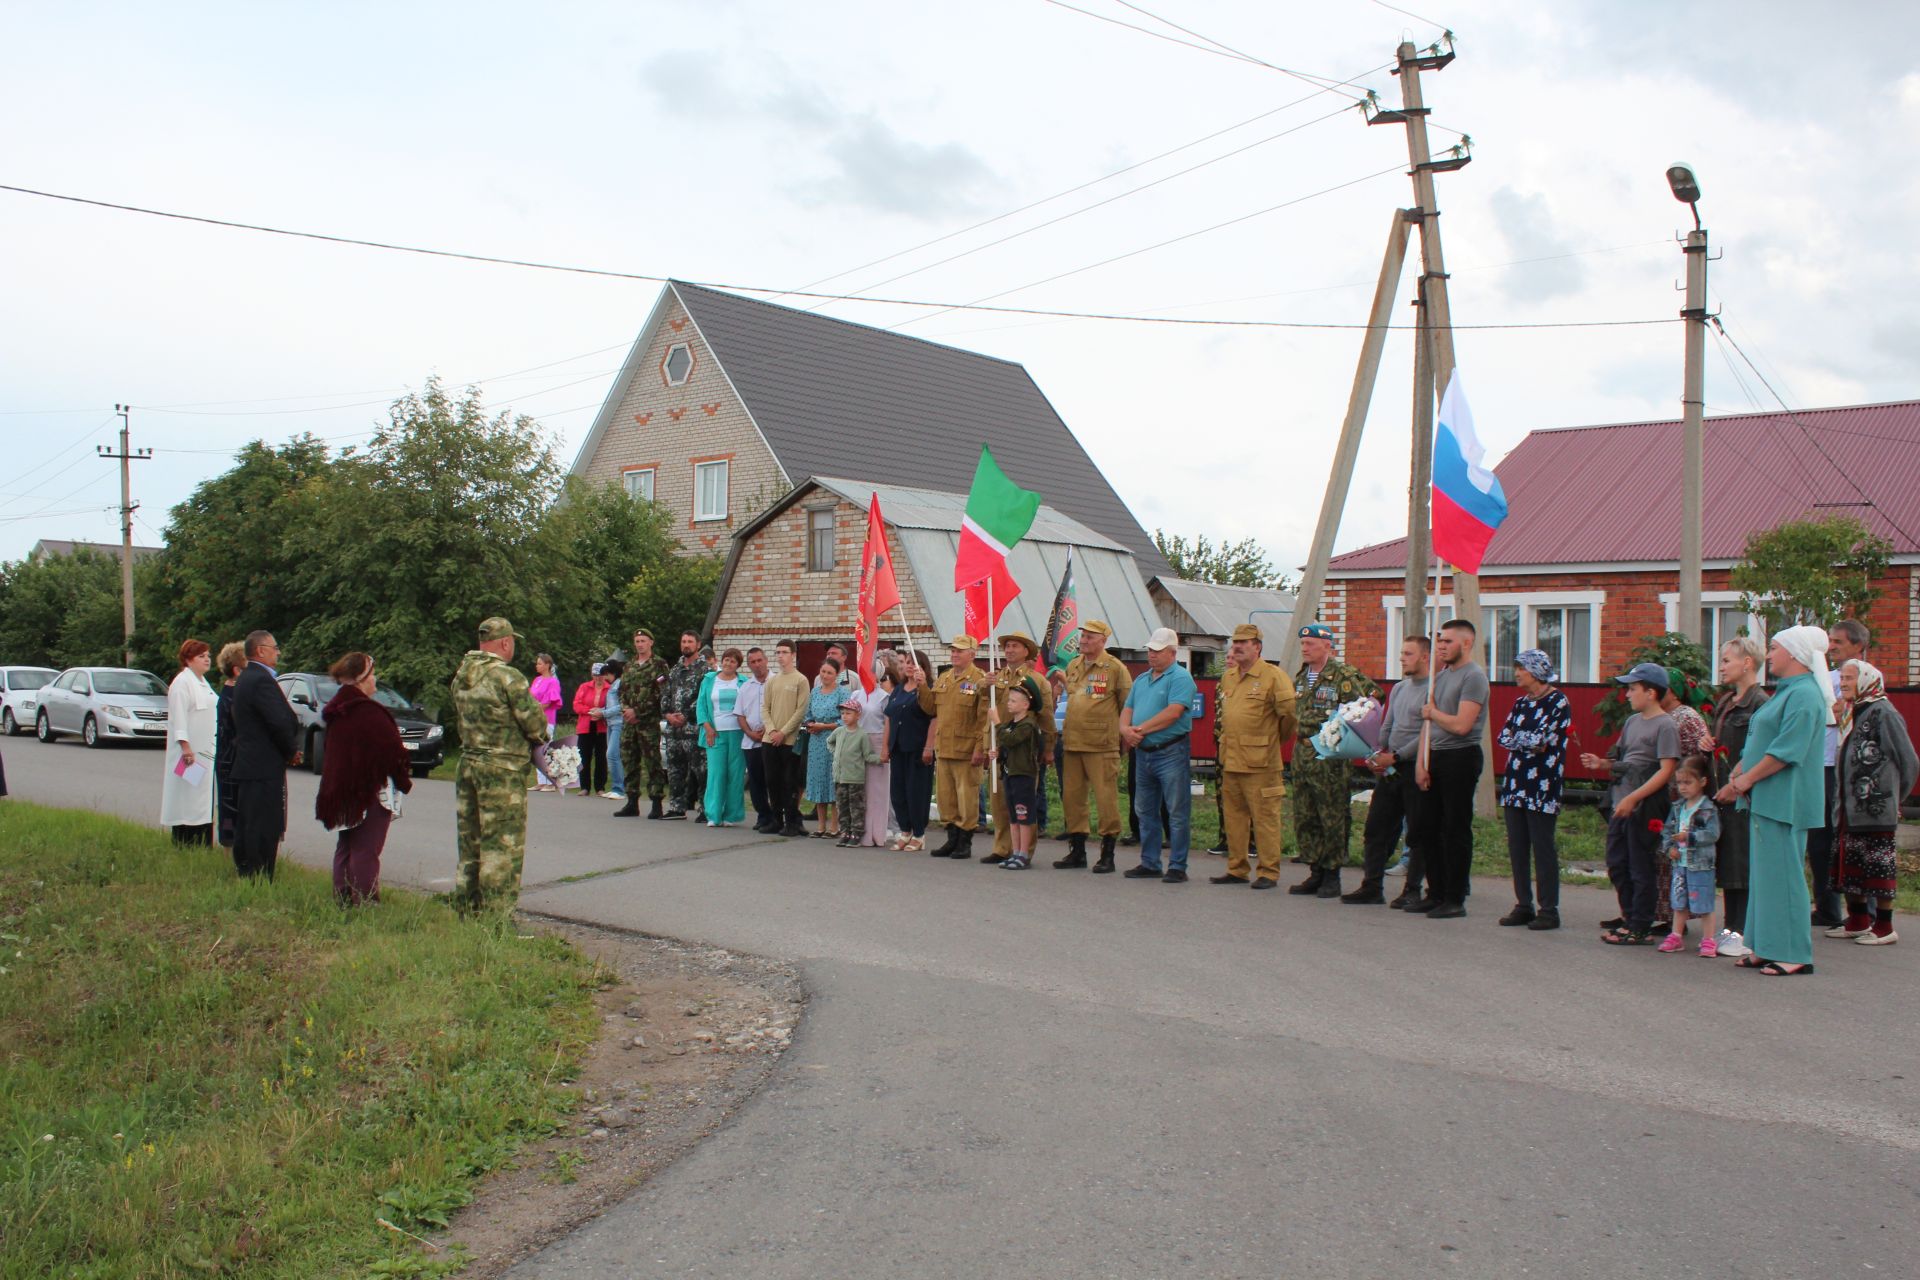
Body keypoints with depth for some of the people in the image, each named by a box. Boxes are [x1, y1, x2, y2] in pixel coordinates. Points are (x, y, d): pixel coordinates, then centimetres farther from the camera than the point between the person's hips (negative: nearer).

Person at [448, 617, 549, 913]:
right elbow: (535, 722, -14)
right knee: (502, 845, -2)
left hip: (467, 764, 8)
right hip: (502, 770, -8)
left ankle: (465, 910, 23)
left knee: (470, 844, 15)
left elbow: (460, 720, 16)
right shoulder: (508, 677, -15)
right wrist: (540, 736, 7)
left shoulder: (460, 677, 9)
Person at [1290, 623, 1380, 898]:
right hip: (1302, 752, 8)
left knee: (1333, 818, -1)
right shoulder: (1300, 676, 14)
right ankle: (1316, 872, 18)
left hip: (1331, 755, -8)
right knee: (1304, 818, 9)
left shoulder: (1344, 675, -9)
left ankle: (1332, 876, 6)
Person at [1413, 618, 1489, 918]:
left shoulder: (1473, 677, -11)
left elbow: (1461, 725, -21)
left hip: (1460, 758, -9)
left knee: (1456, 831, -3)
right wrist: (1421, 763, 6)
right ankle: (1436, 894, 20)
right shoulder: (1441, 675, 15)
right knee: (1431, 828, 12)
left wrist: (1433, 713, -4)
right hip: (1435, 757, 9)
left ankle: (1455, 900, 4)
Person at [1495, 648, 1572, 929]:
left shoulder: (1558, 702, -5)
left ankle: (1549, 910, 4)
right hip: (1515, 783, 7)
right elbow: (1504, 737, 5)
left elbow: (1544, 742, -14)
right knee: (1517, 848, 7)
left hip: (1541, 786, -7)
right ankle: (1523, 906, 15)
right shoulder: (1521, 703, 16)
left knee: (1543, 849, -3)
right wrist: (1531, 741, -8)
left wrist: (1517, 738, 0)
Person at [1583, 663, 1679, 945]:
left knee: (1641, 869, 0)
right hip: (1620, 804, 8)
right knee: (1616, 865, 14)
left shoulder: (1665, 725, -11)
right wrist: (1602, 764, 2)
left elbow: (1666, 770, -18)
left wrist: (1633, 798, -22)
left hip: (1644, 808, -8)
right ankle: (1629, 916, 27)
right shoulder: (1632, 721, 14)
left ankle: (1641, 928, 7)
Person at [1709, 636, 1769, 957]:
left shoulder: (1759, 703, -12)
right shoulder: (1725, 702, 16)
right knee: (1726, 861, 12)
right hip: (1723, 790, 9)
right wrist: (1708, 745, 4)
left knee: (1744, 863, -4)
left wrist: (1738, 781, -20)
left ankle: (1745, 933, 2)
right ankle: (1730, 927, 19)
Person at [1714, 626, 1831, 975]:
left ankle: (1795, 955, 1)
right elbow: (1756, 747, 20)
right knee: (1766, 873, 12)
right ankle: (1769, 949, 18)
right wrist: (1736, 779, 8)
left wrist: (1744, 780, -15)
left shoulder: (1804, 695, -15)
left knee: (1782, 874, -6)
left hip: (1784, 800, -10)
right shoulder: (1785, 692, 18)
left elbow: (1786, 752, -21)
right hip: (1768, 799, 10)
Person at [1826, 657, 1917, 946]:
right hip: (1849, 809, 9)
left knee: (1878, 865, -1)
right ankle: (1857, 922, 24)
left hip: (1876, 810, -8)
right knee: (1850, 863, 13)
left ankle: (1884, 927, 7)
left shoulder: (1883, 713, -11)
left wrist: (1894, 798, -2)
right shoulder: (1849, 713, 14)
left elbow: (1908, 762, -9)